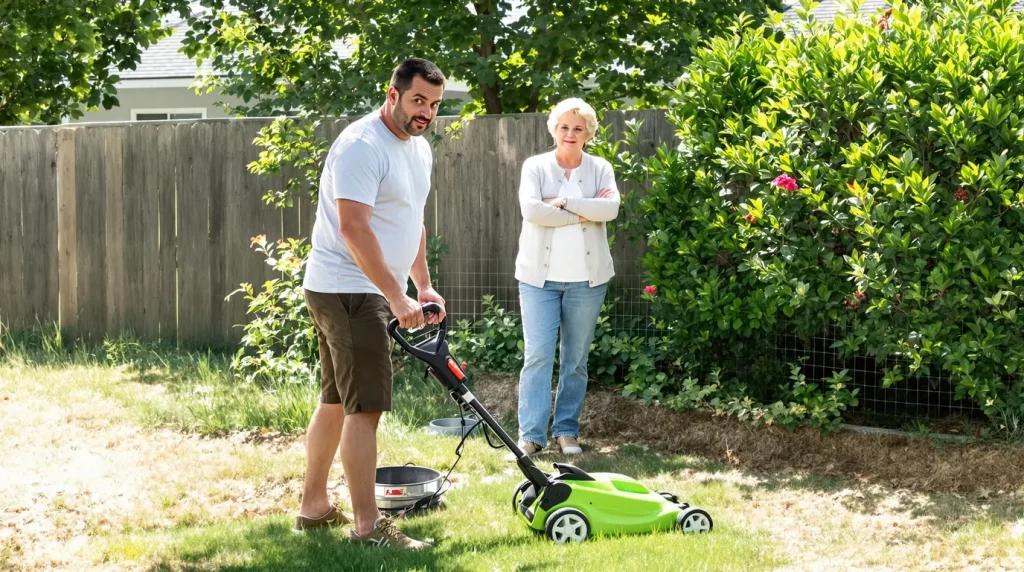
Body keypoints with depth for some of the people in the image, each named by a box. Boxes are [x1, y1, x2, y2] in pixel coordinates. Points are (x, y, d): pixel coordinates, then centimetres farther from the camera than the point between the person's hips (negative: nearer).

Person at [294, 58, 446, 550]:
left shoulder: (418, 148, 12)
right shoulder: (362, 146, -19)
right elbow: (353, 228, -26)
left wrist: (423, 285, 17)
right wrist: (397, 298, -26)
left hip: (369, 292, 10)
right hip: (348, 291, -10)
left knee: (336, 400, 15)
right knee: (365, 406, -9)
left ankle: (313, 507, 24)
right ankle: (367, 525, -5)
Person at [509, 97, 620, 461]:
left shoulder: (600, 169, 7)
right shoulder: (535, 167, 4)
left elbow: (611, 207, -12)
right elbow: (531, 209, -14)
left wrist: (564, 203, -15)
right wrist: (583, 213, -12)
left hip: (586, 279, 2)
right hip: (539, 276, -1)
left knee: (576, 359, 7)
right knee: (538, 355, -7)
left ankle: (567, 431, 16)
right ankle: (531, 435, -5)